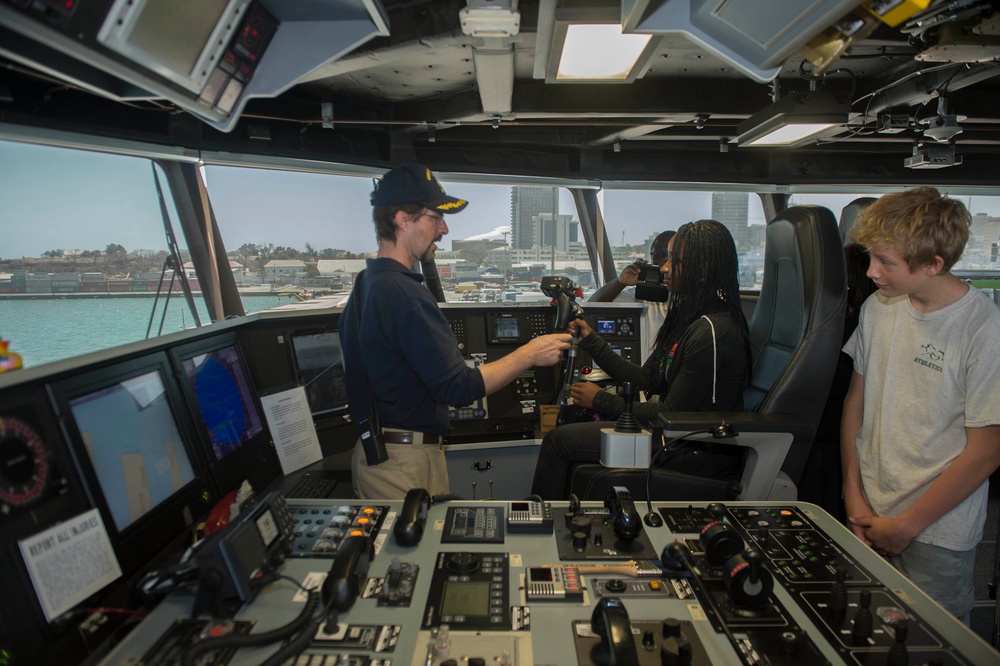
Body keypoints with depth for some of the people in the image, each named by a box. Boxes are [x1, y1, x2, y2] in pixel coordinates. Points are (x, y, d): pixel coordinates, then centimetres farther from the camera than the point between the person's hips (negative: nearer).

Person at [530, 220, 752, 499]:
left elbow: (672, 415, -22)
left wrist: (601, 400, -12)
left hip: (698, 452, -10)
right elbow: (647, 379, 6)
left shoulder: (710, 332, -25)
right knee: (572, 418, 17)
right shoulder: (689, 317, 6)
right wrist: (590, 340, 5)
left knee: (558, 439, -8)